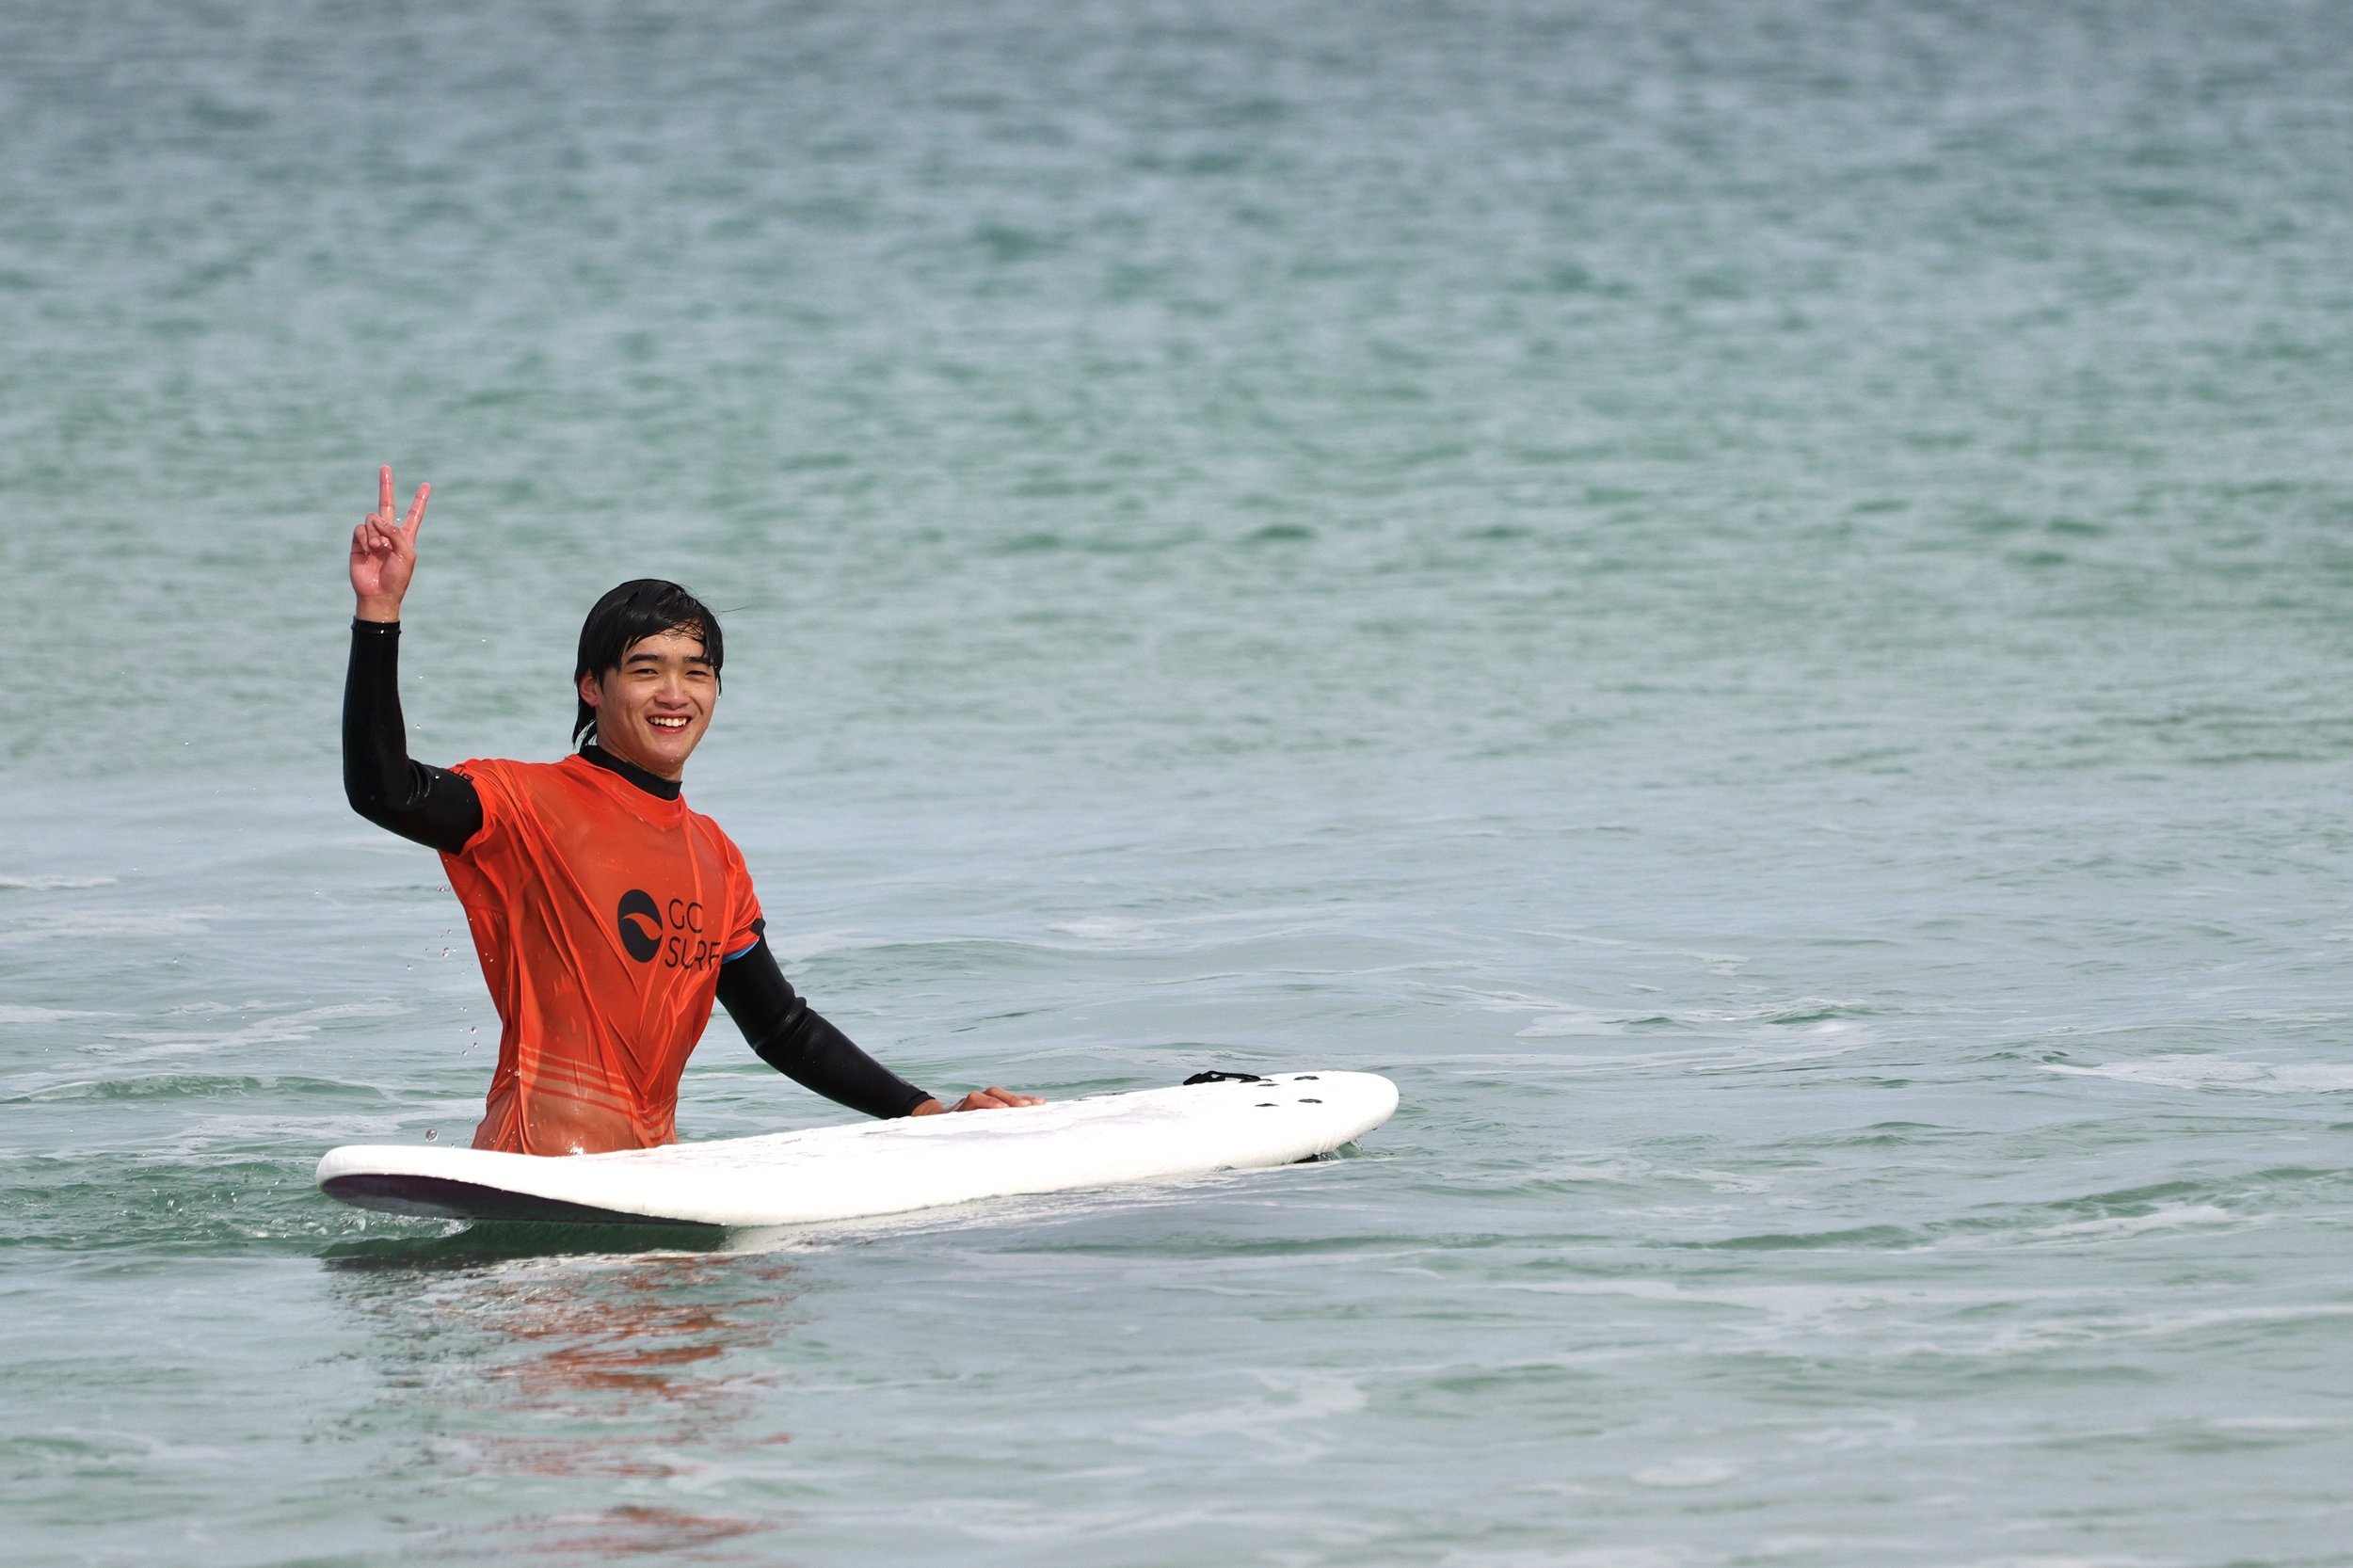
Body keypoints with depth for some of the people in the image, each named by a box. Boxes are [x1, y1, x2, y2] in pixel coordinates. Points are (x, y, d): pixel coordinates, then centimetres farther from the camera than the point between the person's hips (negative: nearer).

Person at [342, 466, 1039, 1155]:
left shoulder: (716, 858, 18)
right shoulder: (536, 805, -2)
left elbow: (783, 1029, 26)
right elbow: (383, 793, -19)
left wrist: (930, 1115, 20)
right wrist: (380, 612, -26)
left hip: (650, 1178, 8)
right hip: (538, 1179, -8)